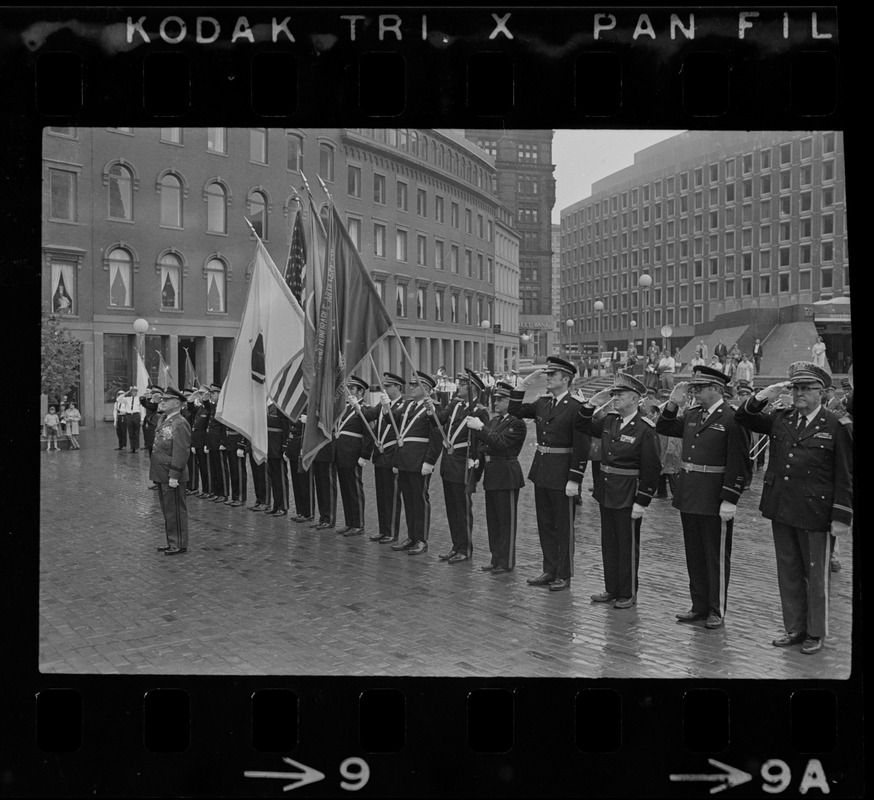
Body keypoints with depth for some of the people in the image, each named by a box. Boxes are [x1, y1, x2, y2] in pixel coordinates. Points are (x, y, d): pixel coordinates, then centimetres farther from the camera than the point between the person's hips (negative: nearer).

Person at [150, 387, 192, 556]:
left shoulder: (180, 424, -17)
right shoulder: (164, 421, 12)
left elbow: (180, 453, -22)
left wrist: (174, 476, -23)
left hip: (171, 476, -9)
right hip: (161, 475, 9)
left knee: (175, 511, 0)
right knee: (167, 510, 16)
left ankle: (179, 545, 9)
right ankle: (172, 542, 27)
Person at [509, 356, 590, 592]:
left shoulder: (575, 408, -13)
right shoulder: (542, 403, 7)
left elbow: (581, 447, -15)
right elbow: (515, 410, 10)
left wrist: (574, 480, -18)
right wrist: (525, 383, 1)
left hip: (562, 475, -7)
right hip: (541, 471, 7)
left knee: (564, 526, 5)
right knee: (545, 524, 15)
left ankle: (563, 575, 16)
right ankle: (549, 570, 27)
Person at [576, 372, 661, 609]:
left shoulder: (645, 429, -15)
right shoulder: (610, 420, 5)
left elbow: (651, 469, -16)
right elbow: (582, 427, 18)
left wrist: (642, 502, -17)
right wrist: (592, 403, 2)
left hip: (628, 496, -7)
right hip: (606, 492, 7)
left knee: (628, 545, 5)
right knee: (608, 543, 15)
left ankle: (628, 594, 17)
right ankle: (612, 589, 27)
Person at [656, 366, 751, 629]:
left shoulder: (732, 419, -13)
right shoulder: (692, 415, 8)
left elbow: (739, 464, -16)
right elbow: (663, 429, 17)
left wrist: (730, 500, -20)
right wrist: (673, 403, 3)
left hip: (715, 502, -7)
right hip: (688, 497, 7)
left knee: (717, 557, 5)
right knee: (694, 555, 15)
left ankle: (717, 611, 16)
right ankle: (699, 606, 28)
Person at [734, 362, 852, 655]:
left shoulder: (836, 427, -6)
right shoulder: (780, 418, 6)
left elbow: (845, 477, -7)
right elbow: (743, 417, 10)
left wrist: (841, 517, -11)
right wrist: (764, 396, -6)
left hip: (814, 513, -4)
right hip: (781, 509, 5)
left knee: (815, 575, 8)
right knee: (788, 572, 13)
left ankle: (815, 633, 21)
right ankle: (794, 628, 26)